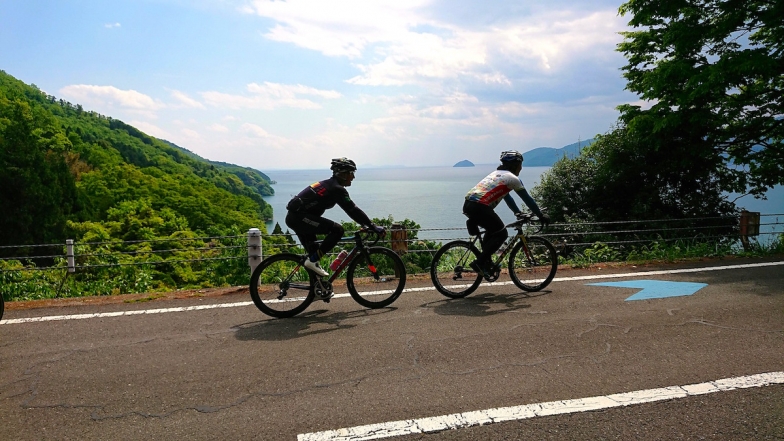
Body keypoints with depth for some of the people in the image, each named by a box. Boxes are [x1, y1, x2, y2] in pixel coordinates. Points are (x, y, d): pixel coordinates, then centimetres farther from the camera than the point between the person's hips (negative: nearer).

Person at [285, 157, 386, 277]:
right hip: (300, 217, -10)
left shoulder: (329, 184, 18)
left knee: (314, 251, 18)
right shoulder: (337, 189, -12)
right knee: (337, 230, -14)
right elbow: (353, 211, -15)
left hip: (293, 217, 10)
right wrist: (373, 227, -12)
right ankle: (313, 260, -9)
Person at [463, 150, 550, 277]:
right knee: (501, 234, 4)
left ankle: (486, 262, 24)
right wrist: (541, 216, 17)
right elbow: (527, 199, 8)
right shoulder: (512, 178, 4)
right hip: (480, 207, -9)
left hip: (468, 204, 9)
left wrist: (518, 212, 43)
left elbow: (506, 195, 39)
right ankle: (479, 263, -3)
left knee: (493, 230, 27)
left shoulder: (497, 173, 28)